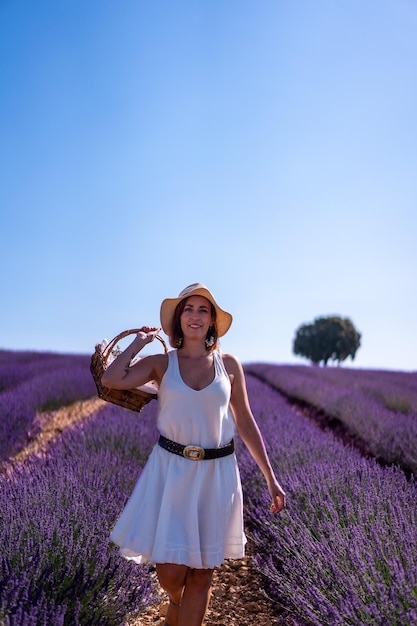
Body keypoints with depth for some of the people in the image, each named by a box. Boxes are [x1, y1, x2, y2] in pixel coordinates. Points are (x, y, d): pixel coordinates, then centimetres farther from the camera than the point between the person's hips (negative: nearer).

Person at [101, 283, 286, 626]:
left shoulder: (229, 364, 2)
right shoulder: (162, 363, -1)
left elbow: (246, 424, 6)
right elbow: (111, 379, -17)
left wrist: (271, 478, 5)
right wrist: (141, 341, -5)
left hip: (216, 474, 1)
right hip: (171, 470, -1)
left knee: (201, 571, 9)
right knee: (170, 571, 3)